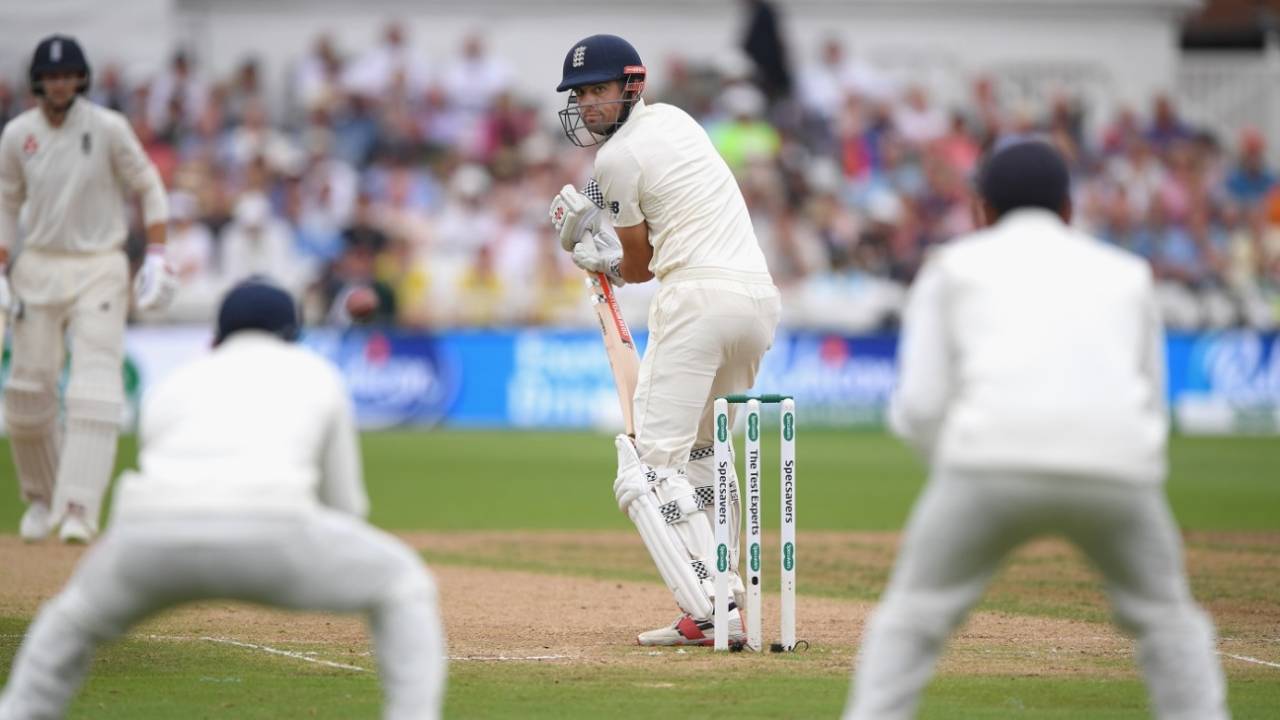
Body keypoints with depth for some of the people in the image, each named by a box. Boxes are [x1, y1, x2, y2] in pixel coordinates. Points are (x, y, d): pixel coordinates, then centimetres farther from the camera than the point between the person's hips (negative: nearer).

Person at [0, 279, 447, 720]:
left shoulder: (171, 387, 34)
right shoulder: (315, 374, 32)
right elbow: (343, 506, 34)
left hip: (153, 538, 3)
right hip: (269, 533, -2)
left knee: (76, 616, 34)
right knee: (401, 583, 22)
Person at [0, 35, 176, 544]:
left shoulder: (108, 128, -6)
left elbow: (149, 188, 2)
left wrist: (156, 260, -6)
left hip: (100, 268, -3)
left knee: (95, 388, -15)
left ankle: (79, 510, -20)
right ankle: (42, 498, 25)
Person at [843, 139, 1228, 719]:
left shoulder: (955, 265, 23)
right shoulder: (1125, 272, 30)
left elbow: (920, 406, 12)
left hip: (992, 457, -2)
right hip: (1117, 469, 2)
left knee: (910, 621, 13)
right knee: (1167, 621, 23)